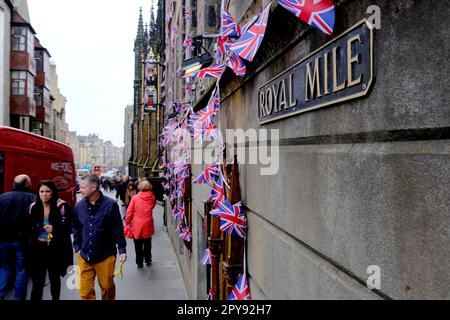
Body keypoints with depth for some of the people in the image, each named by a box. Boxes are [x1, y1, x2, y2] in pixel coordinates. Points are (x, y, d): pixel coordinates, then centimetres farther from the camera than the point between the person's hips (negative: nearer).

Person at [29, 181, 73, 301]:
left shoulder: (62, 207, -10)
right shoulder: (34, 207, 2)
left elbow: (69, 228, -9)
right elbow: (29, 228, 12)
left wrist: (55, 229, -26)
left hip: (55, 249, -2)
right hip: (38, 249, 2)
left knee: (55, 279, 16)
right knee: (37, 282, 1)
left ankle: (55, 298, 35)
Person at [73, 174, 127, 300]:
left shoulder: (110, 204, -13)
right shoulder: (79, 206, -1)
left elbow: (118, 229, -8)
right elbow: (76, 228, 12)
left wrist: (122, 250, -7)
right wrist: (77, 248, 11)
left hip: (105, 256, -3)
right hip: (84, 256, 3)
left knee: (107, 287, 13)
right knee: (85, 291, 9)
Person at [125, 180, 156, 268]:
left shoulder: (135, 198, -10)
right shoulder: (152, 197, -4)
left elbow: (129, 212, -7)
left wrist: (128, 222, 3)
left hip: (137, 225, -2)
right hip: (148, 225, 2)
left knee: (138, 245, 12)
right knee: (147, 244, 19)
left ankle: (139, 262, 18)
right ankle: (148, 260, 28)